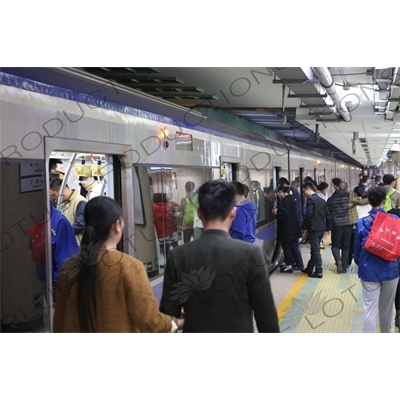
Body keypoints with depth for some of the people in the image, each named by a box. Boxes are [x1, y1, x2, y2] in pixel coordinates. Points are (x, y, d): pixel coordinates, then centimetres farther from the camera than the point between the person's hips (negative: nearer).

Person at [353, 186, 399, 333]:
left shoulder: (361, 223, -6)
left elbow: (357, 249, 3)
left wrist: (360, 264, 22)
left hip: (369, 271, -1)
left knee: (369, 309, 1)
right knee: (386, 308, 18)